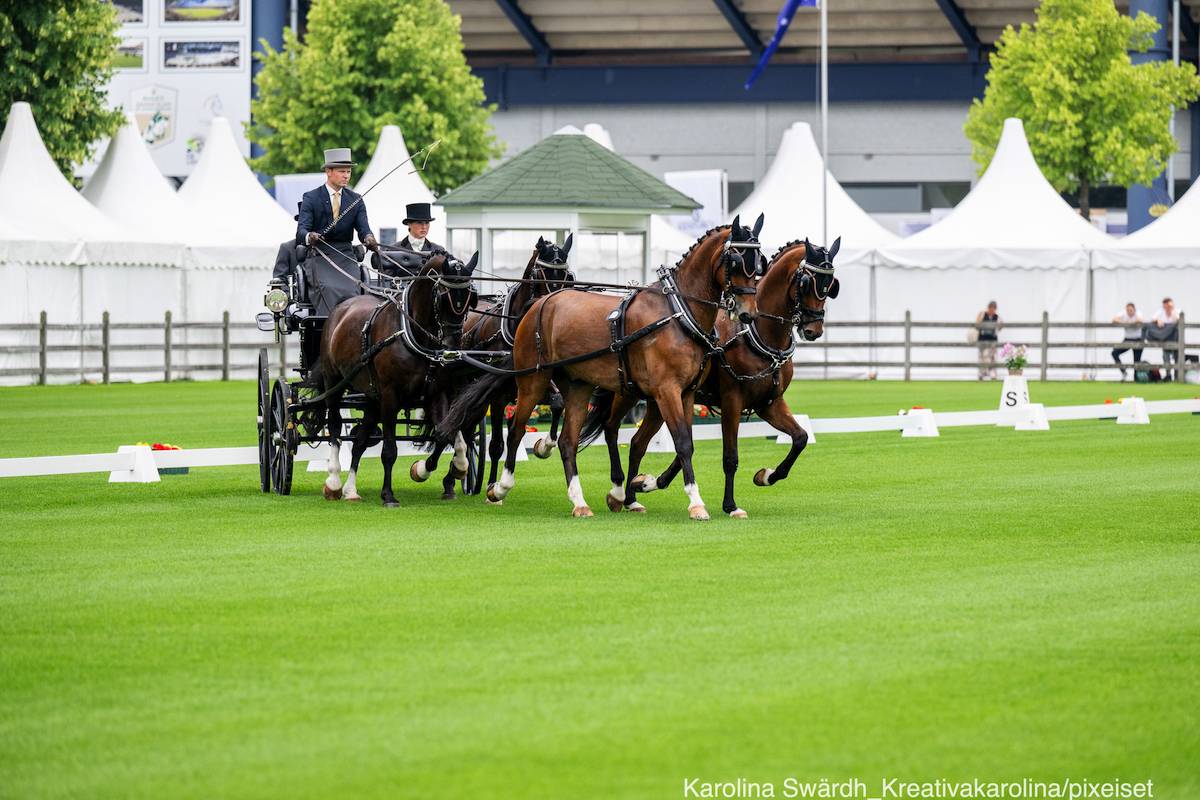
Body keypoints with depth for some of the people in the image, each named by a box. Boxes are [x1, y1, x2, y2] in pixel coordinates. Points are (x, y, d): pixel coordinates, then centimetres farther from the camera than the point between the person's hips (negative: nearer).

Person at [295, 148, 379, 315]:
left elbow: (363, 228, 1)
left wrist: (368, 239, -24)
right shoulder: (311, 198, 2)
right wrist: (309, 237, -34)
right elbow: (301, 229, -9)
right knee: (329, 289, -30)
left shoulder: (355, 200, 13)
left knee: (350, 290, -24)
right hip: (319, 256, -3)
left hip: (345, 257, 3)